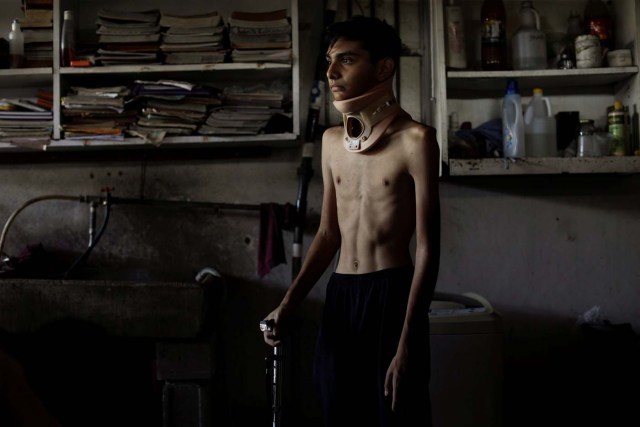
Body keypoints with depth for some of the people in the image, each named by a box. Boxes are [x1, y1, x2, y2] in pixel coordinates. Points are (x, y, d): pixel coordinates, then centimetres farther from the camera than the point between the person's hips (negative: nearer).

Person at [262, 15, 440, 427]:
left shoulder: (414, 138, -10)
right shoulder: (332, 141, 10)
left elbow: (428, 246, -12)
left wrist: (407, 343, -16)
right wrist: (289, 303, 7)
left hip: (392, 296, -6)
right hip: (339, 298, 6)